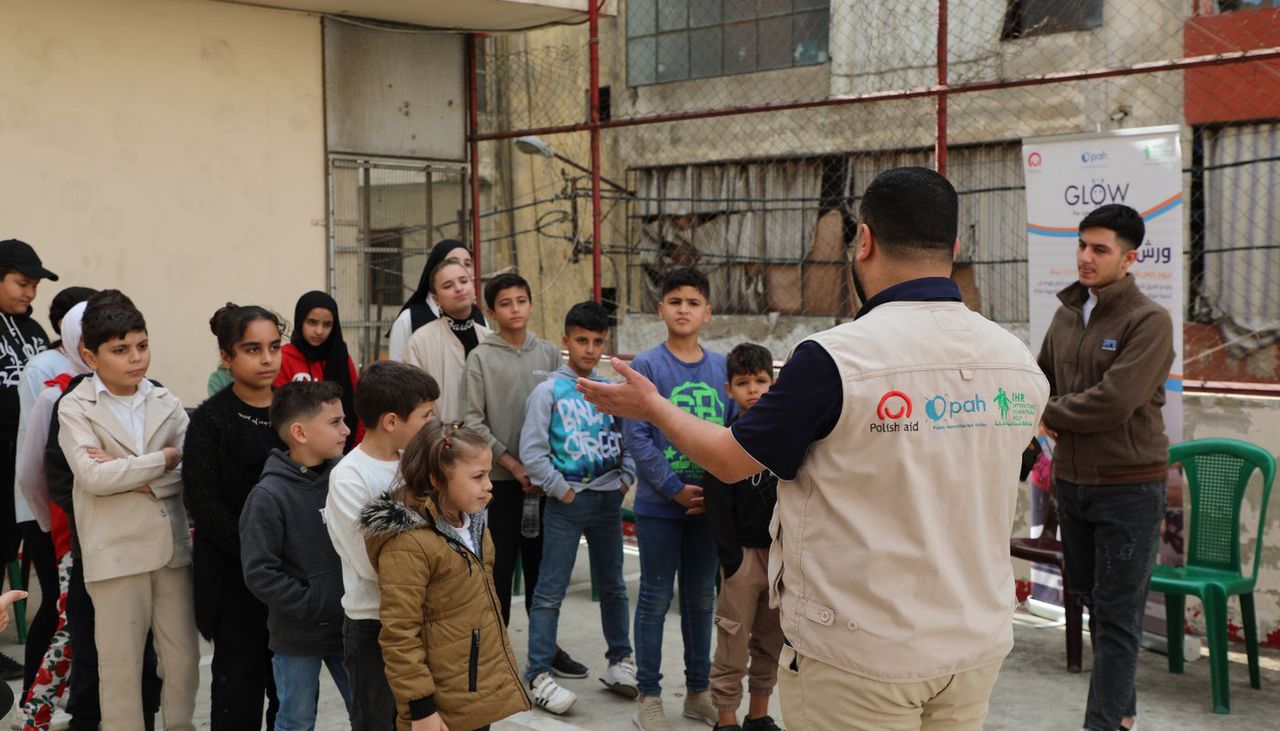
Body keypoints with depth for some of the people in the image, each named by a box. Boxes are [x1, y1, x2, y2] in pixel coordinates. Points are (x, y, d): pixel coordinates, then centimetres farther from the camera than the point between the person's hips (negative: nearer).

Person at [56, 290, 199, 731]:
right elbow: (93, 477, -17)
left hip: (173, 545, 4)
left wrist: (125, 473, -14)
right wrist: (164, 460, -11)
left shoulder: (166, 402, 8)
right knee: (121, 666, 5)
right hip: (116, 552, -3)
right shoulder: (75, 408, -2)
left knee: (184, 659, 11)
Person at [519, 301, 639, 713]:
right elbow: (531, 451, -9)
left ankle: (620, 661, 28)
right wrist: (561, 489, -11)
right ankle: (539, 675, 0)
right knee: (550, 591, -4)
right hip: (568, 502, -4)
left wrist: (626, 478, 0)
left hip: (609, 499, 5)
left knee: (612, 585, 15)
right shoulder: (549, 391, -5)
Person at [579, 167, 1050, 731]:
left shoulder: (834, 358, -20)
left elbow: (731, 460, -7)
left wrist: (652, 406, 10)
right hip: (979, 643, 6)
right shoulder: (1022, 364, -2)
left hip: (859, 652, -6)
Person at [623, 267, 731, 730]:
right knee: (656, 599, 4)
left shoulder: (721, 368, 5)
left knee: (701, 599, 14)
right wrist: (675, 490, -14)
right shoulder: (648, 365, -8)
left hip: (708, 502, 4)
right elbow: (635, 436, -12)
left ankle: (698, 691, 27)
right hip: (660, 505, -4)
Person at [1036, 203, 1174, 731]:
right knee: (1092, 602, 18)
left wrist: (1049, 414, -10)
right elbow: (1041, 380, 16)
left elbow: (1114, 401, -24)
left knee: (1118, 615, -1)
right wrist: (1053, 416, -5)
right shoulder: (1066, 315, 7)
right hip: (1071, 481, 7)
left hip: (1128, 485, -7)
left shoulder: (1149, 322, -14)